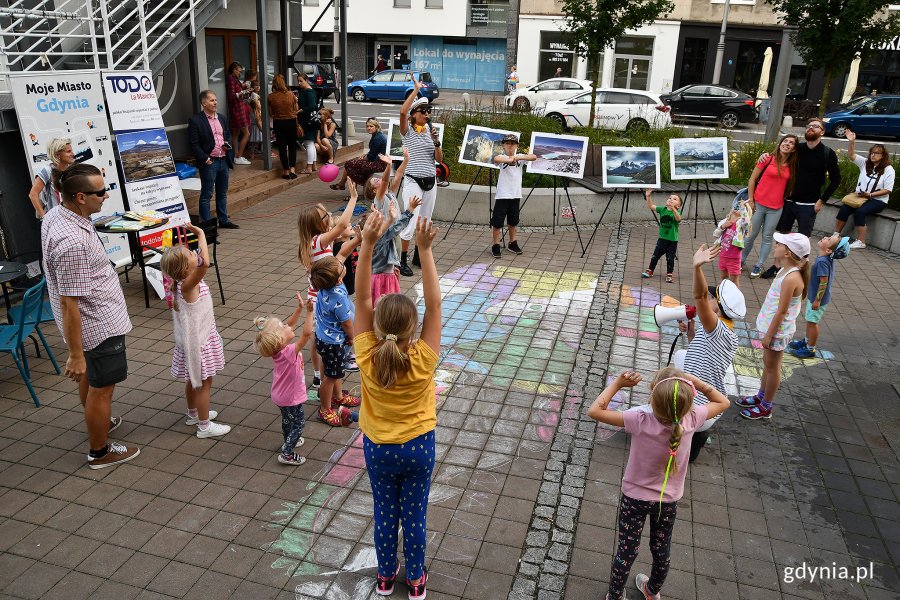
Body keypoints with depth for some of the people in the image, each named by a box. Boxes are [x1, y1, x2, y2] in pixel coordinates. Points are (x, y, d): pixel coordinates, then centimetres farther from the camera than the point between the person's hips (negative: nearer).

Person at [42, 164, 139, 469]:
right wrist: (75, 354, -24)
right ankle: (100, 451, 27)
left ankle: (97, 422, 52)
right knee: (103, 386, 8)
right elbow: (68, 303, -30)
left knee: (91, 374, 29)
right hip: (99, 324, -10)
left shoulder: (55, 214, -4)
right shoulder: (71, 241, -34)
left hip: (92, 319, 10)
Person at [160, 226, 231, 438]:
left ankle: (193, 414, 42)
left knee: (193, 380, 24)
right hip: (197, 342, -9)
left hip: (194, 339, 9)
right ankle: (204, 426, 15)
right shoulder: (187, 285, -30)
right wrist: (201, 235, -38)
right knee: (204, 382, 3)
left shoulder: (183, 282, -4)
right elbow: (204, 263, -46)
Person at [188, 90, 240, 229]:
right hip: (209, 162, -7)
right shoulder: (195, 121, -8)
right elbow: (194, 144, -10)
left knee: (222, 193, 16)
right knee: (206, 195, 0)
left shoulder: (222, 118, 13)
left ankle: (223, 220, 26)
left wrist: (228, 144, 2)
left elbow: (228, 135, 23)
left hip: (223, 160, 7)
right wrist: (205, 159, -16)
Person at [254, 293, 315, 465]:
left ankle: (289, 442, 49)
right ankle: (287, 453, 15)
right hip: (292, 398, -8)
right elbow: (307, 333, -45)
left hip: (281, 395, 8)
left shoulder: (278, 347, -13)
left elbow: (291, 324, -5)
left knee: (287, 419, 28)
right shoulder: (290, 352, -36)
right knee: (298, 423, 10)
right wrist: (309, 312, -41)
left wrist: (299, 308, -15)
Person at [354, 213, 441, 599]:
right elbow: (434, 304, -28)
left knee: (384, 514, 21)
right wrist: (424, 249, -34)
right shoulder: (423, 360, -28)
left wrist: (367, 244, -32)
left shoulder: (367, 358, -26)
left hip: (377, 449, 1)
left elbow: (362, 298, -26)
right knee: (414, 516, 19)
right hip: (418, 448, -1)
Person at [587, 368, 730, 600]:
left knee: (626, 552, 14)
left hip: (635, 497, -3)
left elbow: (594, 411, -28)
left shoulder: (640, 421, -33)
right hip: (669, 500, 3)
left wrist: (617, 383, -22)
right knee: (661, 551, 25)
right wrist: (698, 383, -14)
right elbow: (723, 402, -5)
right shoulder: (691, 418, -24)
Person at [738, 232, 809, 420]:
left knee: (772, 367, 6)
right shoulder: (786, 271, 1)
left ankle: (765, 407, 22)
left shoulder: (791, 278, -28)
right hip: (770, 325, 9)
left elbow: (782, 311, -24)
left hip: (778, 330, -9)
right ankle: (761, 396, 40)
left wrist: (769, 334, -19)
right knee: (767, 363, 22)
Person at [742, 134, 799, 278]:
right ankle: (742, 259, 24)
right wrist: (750, 200, -5)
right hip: (758, 204, -2)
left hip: (776, 208, 2)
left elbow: (790, 185, 13)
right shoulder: (768, 159, -5)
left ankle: (759, 266, 18)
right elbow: (752, 180, -2)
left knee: (767, 238, 8)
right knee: (751, 235, 6)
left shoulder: (792, 166, 3)